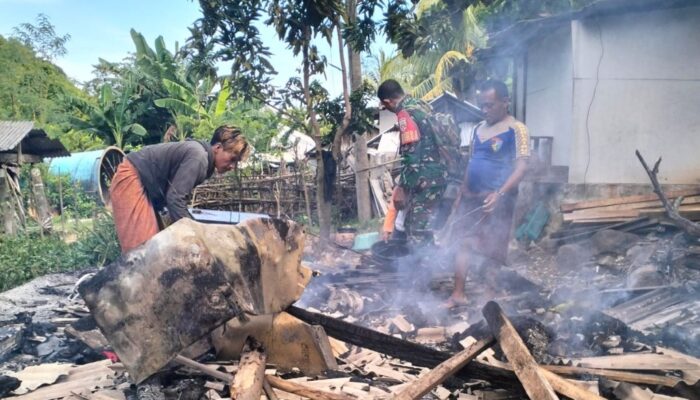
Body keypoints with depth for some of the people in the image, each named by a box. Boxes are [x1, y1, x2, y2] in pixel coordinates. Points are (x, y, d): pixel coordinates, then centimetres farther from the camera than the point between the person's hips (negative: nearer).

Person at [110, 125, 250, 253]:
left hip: (141, 182, 10)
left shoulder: (199, 155, 10)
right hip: (131, 178, -10)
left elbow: (177, 196, 13)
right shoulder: (198, 157, -21)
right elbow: (175, 198, -25)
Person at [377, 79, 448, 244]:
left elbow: (411, 156, -22)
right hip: (437, 173, 10)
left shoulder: (406, 114, -16)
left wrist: (402, 189, -14)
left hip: (425, 179, -10)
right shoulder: (422, 105, 12)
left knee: (417, 232, -2)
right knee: (423, 228, 18)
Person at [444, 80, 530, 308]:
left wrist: (500, 193, -29)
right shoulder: (477, 129, 12)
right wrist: (464, 189, 12)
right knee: (465, 243, 6)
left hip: (498, 199, -6)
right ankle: (458, 294, 13)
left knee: (493, 250, 3)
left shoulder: (516, 130, -9)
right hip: (472, 197, 6)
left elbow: (521, 167, -18)